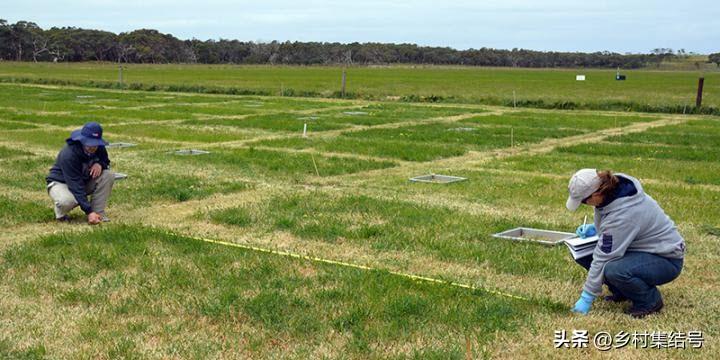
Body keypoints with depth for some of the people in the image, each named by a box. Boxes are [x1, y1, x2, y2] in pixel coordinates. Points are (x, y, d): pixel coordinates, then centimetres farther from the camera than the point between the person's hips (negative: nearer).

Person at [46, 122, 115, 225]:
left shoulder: (99, 148, -15)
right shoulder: (68, 154, -33)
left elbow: (106, 161, 6)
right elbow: (75, 185, -36)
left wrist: (100, 164, -23)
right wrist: (89, 212, -42)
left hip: (85, 181, 6)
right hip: (61, 182, -6)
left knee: (108, 175, -20)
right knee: (66, 201, -40)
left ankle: (98, 214, -13)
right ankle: (61, 214, -2)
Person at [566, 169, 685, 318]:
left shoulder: (622, 215, -33)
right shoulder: (614, 187, -9)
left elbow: (603, 258, -27)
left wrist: (586, 298, -19)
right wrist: (595, 227, -3)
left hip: (666, 259, -9)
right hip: (641, 248, 9)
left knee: (614, 271, -36)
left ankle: (650, 300, -8)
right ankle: (621, 293, 9)